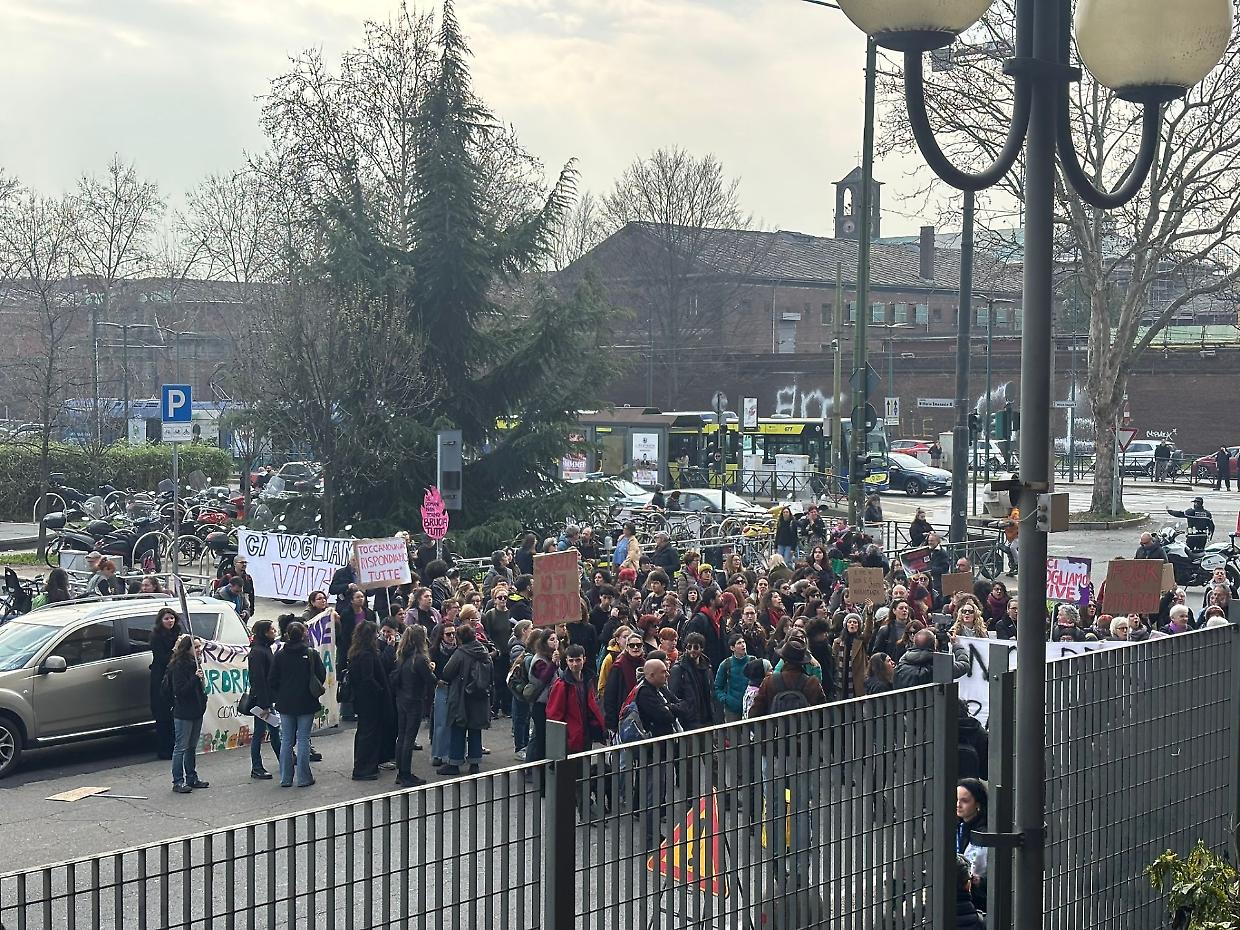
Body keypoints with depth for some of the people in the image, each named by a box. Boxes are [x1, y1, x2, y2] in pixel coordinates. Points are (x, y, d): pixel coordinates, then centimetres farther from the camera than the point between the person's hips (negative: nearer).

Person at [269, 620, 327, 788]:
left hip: (286, 705, 2)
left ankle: (285, 778, 10)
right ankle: (303, 778, 3)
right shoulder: (311, 654, -8)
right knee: (303, 739, 3)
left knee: (286, 740, 9)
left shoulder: (280, 655, -2)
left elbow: (273, 680, 1)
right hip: (306, 704, -2)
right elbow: (321, 676, -4)